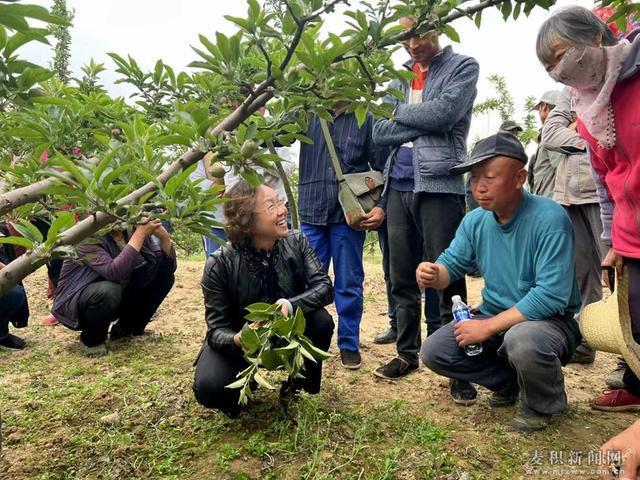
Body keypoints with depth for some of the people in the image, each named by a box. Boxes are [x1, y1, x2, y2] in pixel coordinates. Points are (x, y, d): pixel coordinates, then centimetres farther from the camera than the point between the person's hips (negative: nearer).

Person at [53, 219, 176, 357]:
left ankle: (128, 328, 8)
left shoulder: (132, 230, -7)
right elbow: (114, 273, -40)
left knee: (164, 274, -6)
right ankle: (91, 339, -6)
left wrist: (164, 236, -24)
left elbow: (170, 266, -8)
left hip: (119, 300, 6)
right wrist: (140, 234, -37)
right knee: (108, 291, -37)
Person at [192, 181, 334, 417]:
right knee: (210, 388, -29)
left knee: (321, 321, -28)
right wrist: (237, 340, -43)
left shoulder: (297, 243, -15)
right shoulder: (220, 264, -23)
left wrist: (290, 305, -40)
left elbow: (324, 287, -21)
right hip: (238, 341, -2)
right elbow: (217, 328, -19)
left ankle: (302, 386, 1)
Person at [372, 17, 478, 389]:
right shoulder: (398, 77, 19)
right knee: (402, 279, 10)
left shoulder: (463, 67, 6)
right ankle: (408, 354, 24)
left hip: (440, 184, -5)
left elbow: (443, 113, -12)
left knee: (448, 278, -2)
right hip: (399, 186, 5)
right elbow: (379, 133, 7)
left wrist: (400, 114, 3)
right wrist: (422, 124, -4)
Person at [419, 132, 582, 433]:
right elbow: (452, 264, 4)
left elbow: (551, 295, -28)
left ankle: (544, 403, -4)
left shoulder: (549, 218, -22)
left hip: (551, 320, -6)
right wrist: (433, 274, -23)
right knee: (433, 352, -9)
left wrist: (489, 327, -25)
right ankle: (509, 381, 13)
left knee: (522, 340, -39)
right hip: (495, 318, 6)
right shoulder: (474, 221, -2)